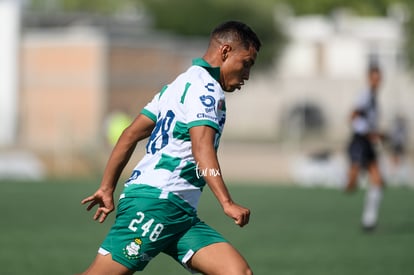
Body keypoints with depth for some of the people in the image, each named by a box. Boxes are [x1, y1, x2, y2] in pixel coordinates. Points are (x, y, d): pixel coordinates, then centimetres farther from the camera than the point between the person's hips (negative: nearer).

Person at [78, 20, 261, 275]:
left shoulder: (182, 83, 23)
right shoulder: (205, 87, -6)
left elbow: (131, 135, 22)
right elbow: (201, 147, -21)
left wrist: (107, 188, 21)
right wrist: (227, 202, -30)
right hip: (156, 199, -10)